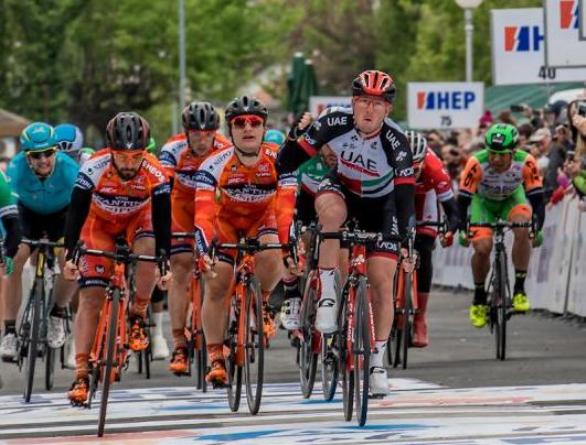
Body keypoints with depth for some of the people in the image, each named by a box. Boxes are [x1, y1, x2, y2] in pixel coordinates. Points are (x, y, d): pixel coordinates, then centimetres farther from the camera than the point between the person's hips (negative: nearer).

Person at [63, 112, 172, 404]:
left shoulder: (154, 174, -30)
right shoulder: (94, 169, -32)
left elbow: (163, 221, -29)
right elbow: (76, 213, -31)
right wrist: (70, 256, -40)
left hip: (138, 219, 1)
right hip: (100, 221, -1)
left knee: (148, 252, -33)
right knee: (90, 297, -12)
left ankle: (138, 316, -7)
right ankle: (81, 375, -12)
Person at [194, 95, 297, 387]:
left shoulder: (277, 160, -27)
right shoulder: (215, 165, -29)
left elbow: (287, 208, -33)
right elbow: (203, 214, -35)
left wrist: (289, 247, -47)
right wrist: (204, 252, -49)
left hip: (262, 218, 0)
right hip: (226, 219, 0)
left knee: (271, 257, -31)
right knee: (216, 284, -13)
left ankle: (261, 304, 0)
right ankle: (215, 359, -1)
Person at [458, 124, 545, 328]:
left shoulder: (526, 163, -32)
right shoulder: (477, 164, -35)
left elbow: (537, 199, -27)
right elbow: (463, 199, -29)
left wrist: (537, 229, -40)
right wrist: (462, 230, -40)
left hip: (512, 198, 0)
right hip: (483, 201, 0)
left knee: (523, 231, -29)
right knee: (482, 248, -19)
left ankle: (519, 290, -17)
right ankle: (479, 299, 6)